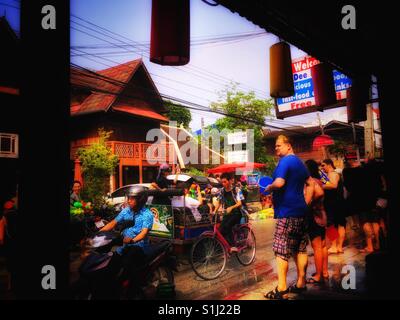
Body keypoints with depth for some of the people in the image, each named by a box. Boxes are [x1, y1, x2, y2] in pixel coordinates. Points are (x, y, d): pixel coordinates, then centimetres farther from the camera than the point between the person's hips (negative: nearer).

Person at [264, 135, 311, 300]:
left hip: (287, 212, -9)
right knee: (300, 249, 13)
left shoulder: (285, 161, -13)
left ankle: (281, 290, -2)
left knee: (281, 251, -5)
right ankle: (301, 283, 22)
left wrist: (268, 188, -9)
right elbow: (309, 182, 27)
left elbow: (279, 183, -27)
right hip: (301, 210, 9)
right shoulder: (299, 162, 16)